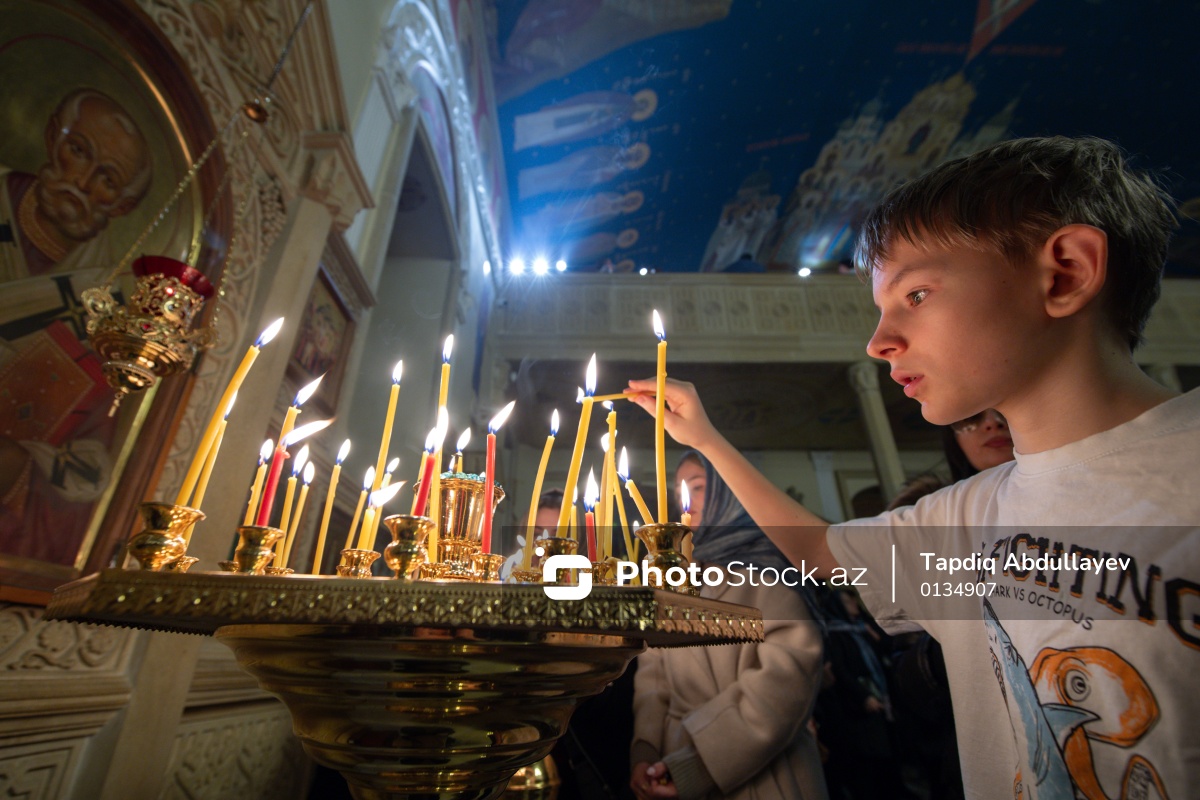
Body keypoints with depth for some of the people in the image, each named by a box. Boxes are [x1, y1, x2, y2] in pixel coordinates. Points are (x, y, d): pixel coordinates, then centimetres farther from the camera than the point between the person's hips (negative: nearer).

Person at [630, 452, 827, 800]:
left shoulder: (763, 566, -7)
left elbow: (789, 672, -19)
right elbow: (653, 673, 3)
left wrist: (700, 760, -23)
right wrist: (645, 751, -13)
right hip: (678, 766, 5)